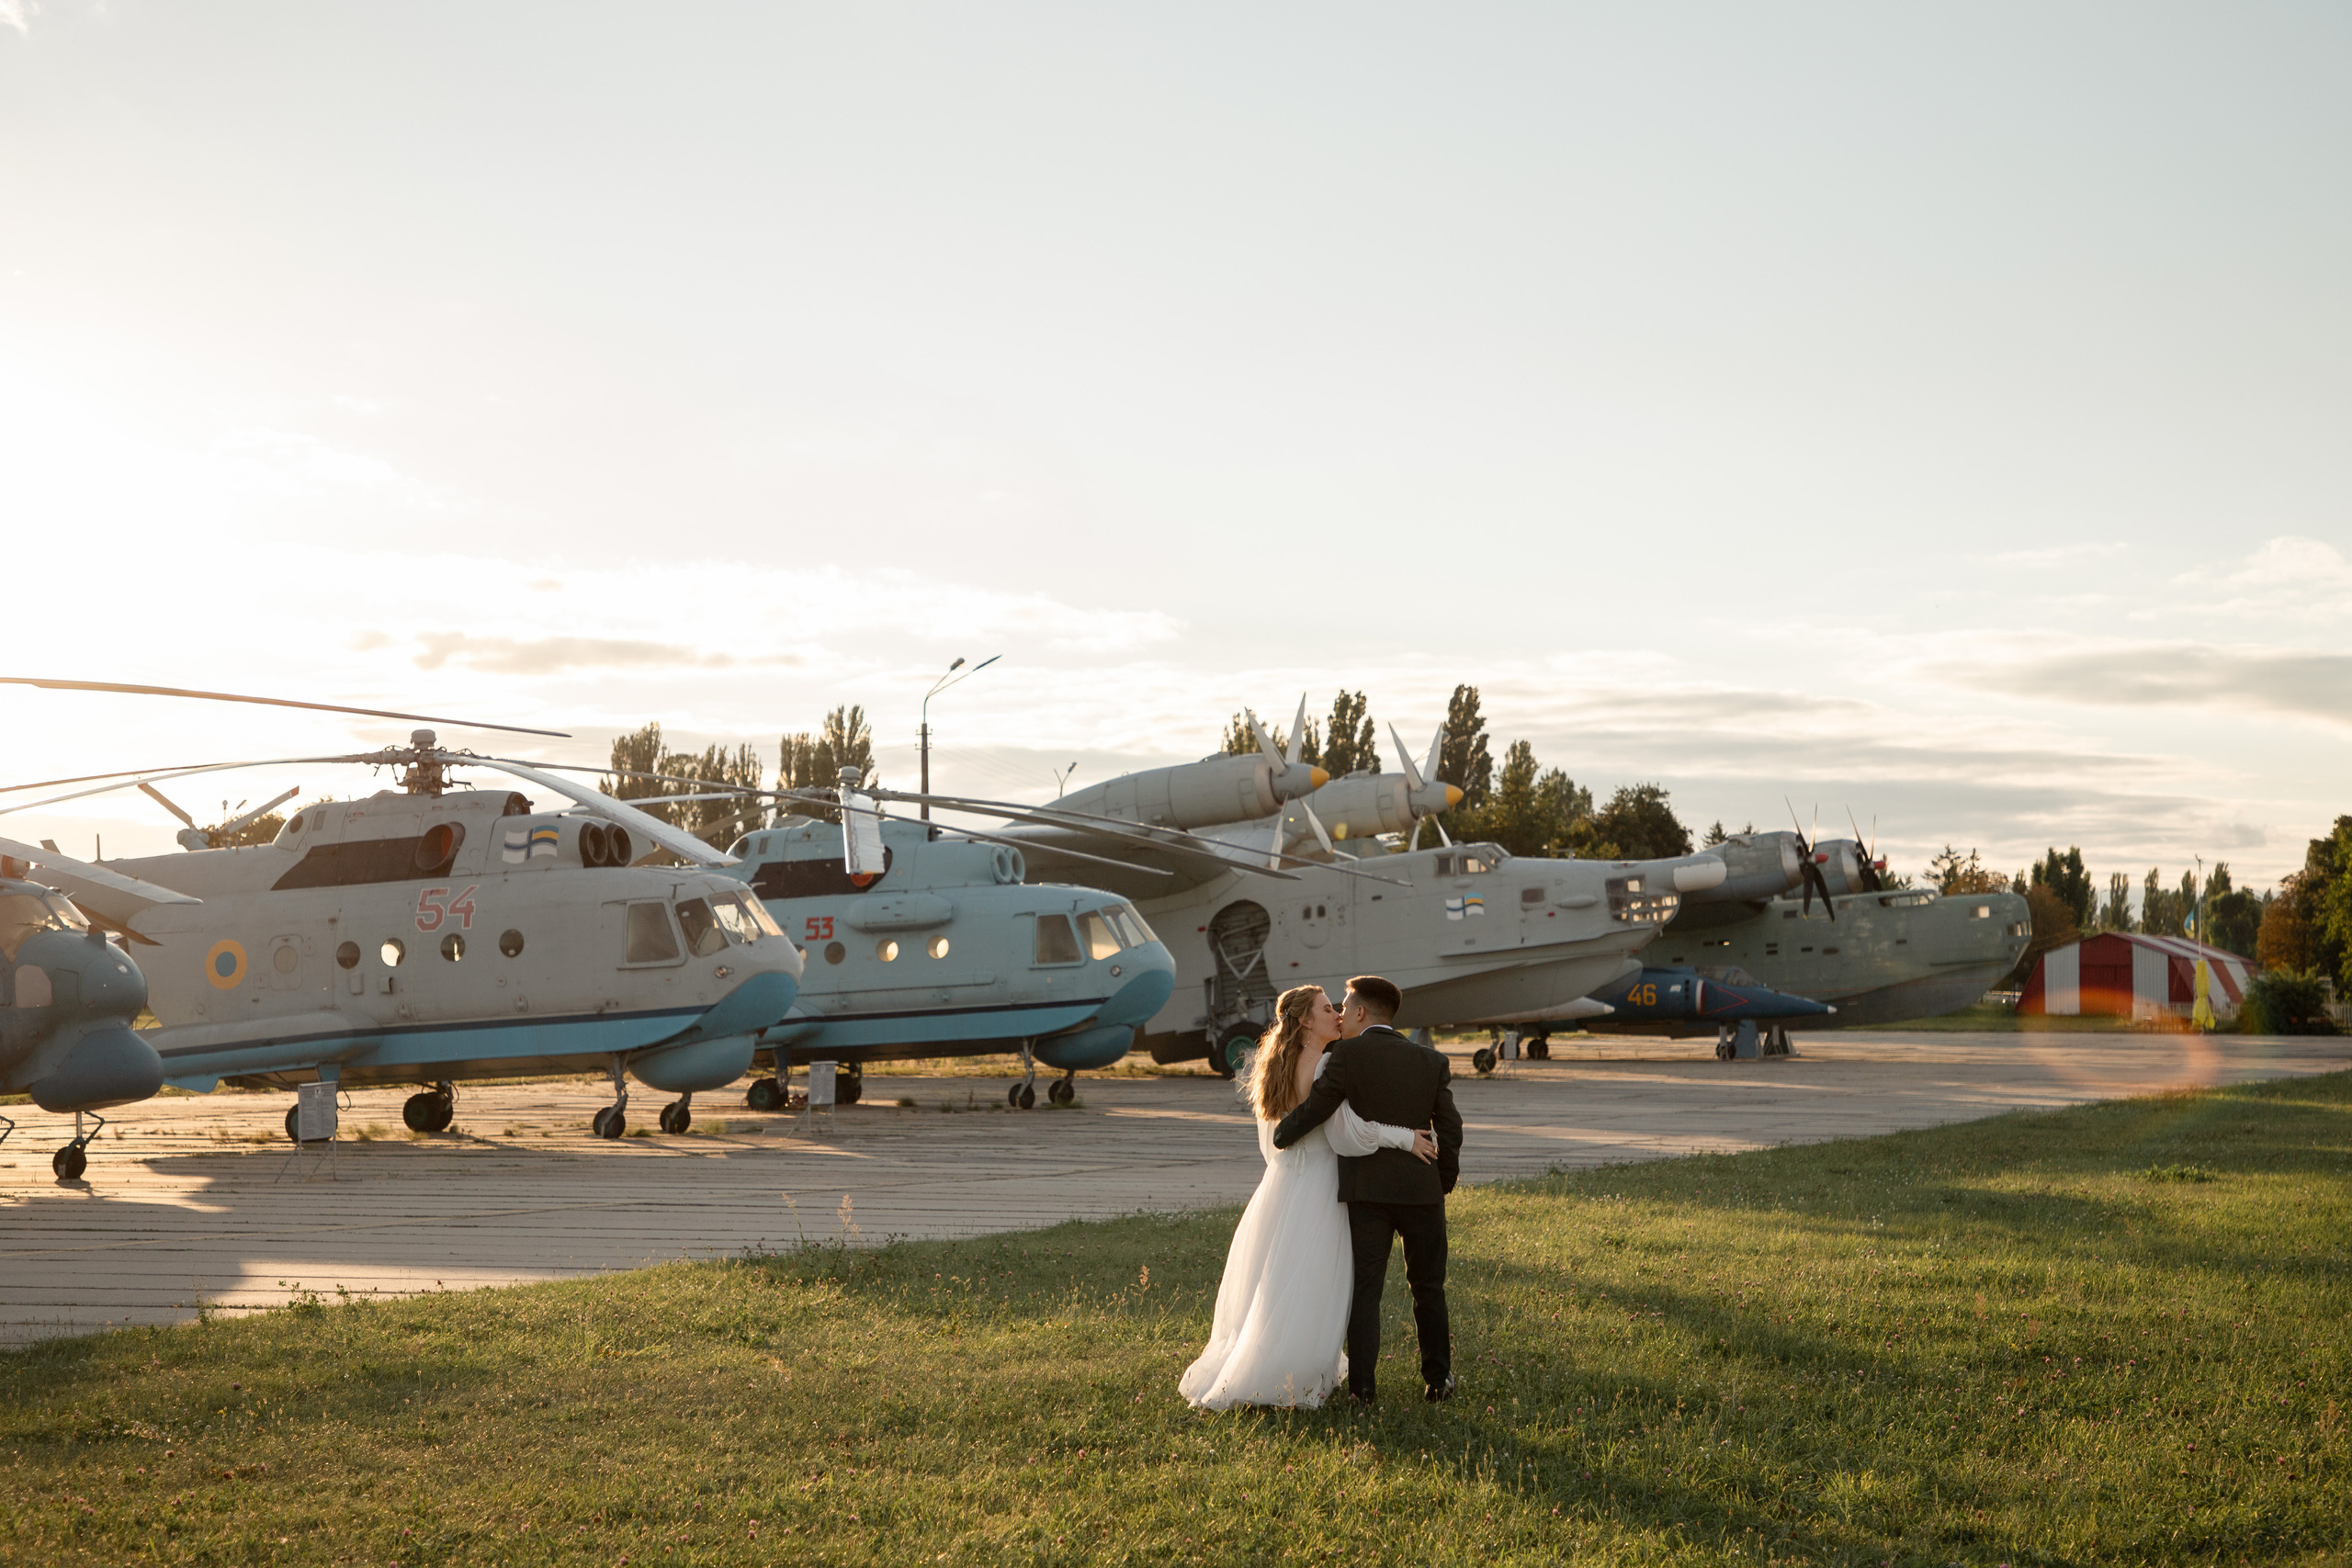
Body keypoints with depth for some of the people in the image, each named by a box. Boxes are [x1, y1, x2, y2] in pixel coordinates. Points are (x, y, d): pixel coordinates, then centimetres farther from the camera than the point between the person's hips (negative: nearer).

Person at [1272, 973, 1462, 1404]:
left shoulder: (1349, 1054, -7)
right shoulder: (1431, 1061, 5)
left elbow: (1316, 1107, -11)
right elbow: (1450, 1129, 3)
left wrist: (1280, 1137, 6)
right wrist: (1444, 1182, 14)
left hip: (1367, 1190, -3)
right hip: (1421, 1188, 3)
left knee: (1365, 1288, 3)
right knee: (1428, 1288, 15)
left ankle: (1362, 1385, 1)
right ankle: (1438, 1380, 19)